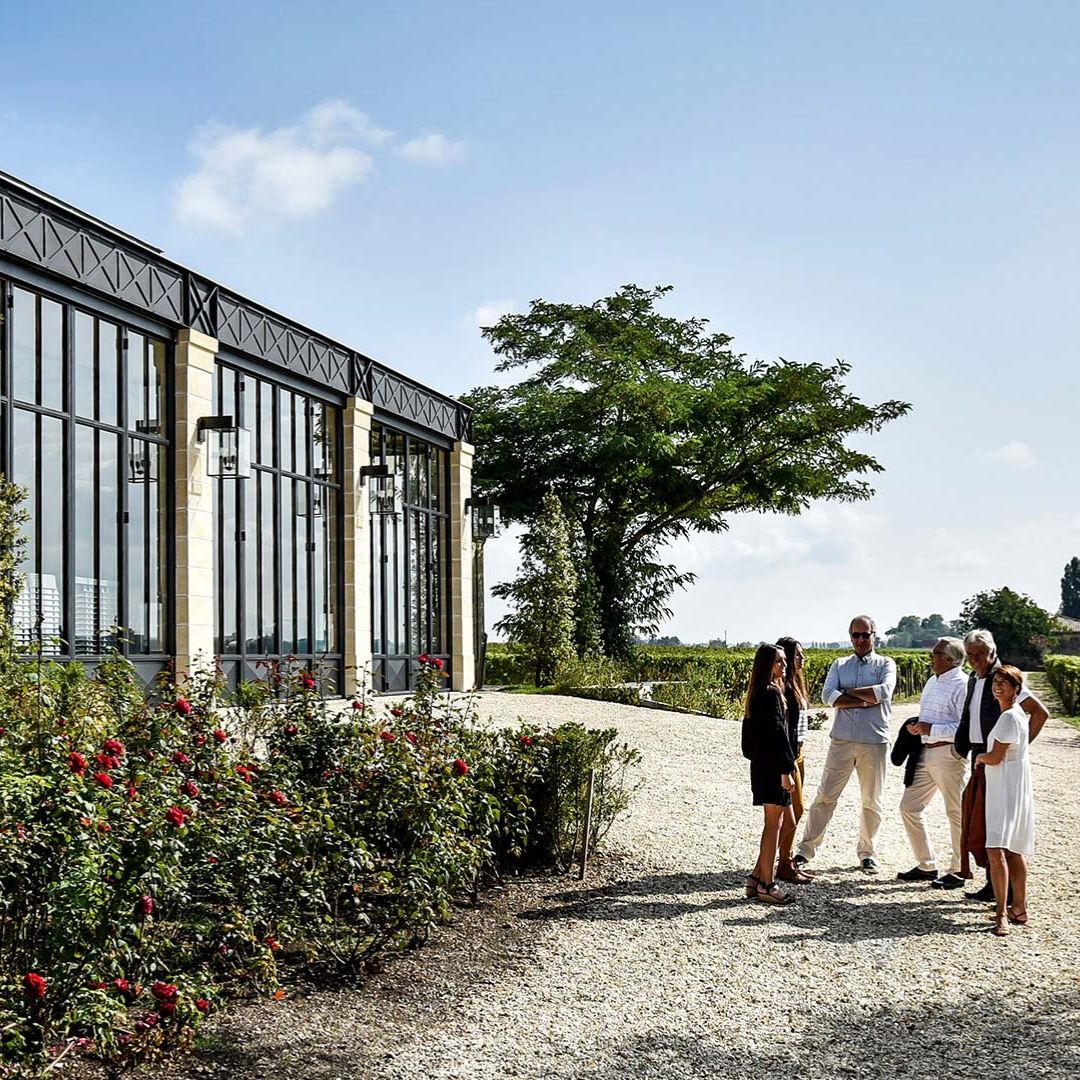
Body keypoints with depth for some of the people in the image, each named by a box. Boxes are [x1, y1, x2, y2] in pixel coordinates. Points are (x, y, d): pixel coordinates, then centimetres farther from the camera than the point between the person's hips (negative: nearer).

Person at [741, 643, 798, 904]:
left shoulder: (758, 693, 15)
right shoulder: (771, 692, -15)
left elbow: (750, 731, 18)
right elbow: (776, 733, -19)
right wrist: (786, 770, -18)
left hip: (761, 764, 10)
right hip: (772, 766, -10)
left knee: (786, 821, 15)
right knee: (773, 824, -3)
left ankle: (757, 877, 17)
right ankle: (766, 885, 2)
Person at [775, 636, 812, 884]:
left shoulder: (795, 685, 13)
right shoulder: (781, 688, -18)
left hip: (797, 755, 10)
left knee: (797, 811, 14)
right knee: (790, 816, -6)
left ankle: (788, 862, 22)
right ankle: (784, 866, 3)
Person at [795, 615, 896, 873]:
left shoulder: (885, 664, 6)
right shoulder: (839, 665, 11)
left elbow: (885, 691, -15)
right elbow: (828, 696, -6)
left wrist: (848, 692, -8)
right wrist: (866, 701, -12)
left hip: (874, 742, -1)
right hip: (841, 740, 1)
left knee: (872, 801, 9)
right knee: (825, 796, 0)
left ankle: (868, 853, 22)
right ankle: (806, 849, 6)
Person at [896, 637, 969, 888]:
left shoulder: (962, 685, -13)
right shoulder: (932, 682, 16)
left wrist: (931, 729, -20)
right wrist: (916, 725, 7)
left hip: (948, 754, -10)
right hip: (926, 753, 10)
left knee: (956, 813, 2)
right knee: (909, 806, 10)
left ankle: (958, 871, 13)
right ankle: (927, 865, 21)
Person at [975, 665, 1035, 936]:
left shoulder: (1010, 717, -17)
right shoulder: (1016, 712, 13)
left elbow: (995, 757, -18)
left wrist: (979, 757, 4)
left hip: (1008, 790, -11)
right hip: (1004, 789, 11)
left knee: (996, 849, -18)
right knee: (1013, 850, 15)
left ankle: (1001, 914, -19)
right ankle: (1019, 908, 23)